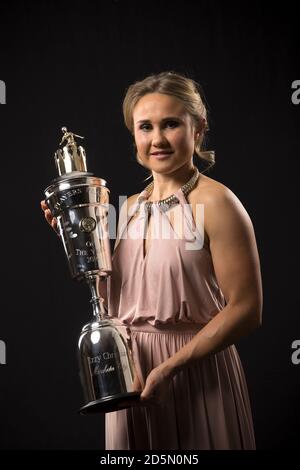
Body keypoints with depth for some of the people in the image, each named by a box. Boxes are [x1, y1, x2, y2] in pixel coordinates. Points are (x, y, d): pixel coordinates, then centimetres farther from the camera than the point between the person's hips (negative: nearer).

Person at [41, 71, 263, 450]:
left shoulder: (214, 201, -12)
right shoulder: (130, 208, 8)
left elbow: (246, 309, -15)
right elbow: (111, 299, 11)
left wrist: (169, 367, -19)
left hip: (195, 375, -5)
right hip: (129, 376, 6)